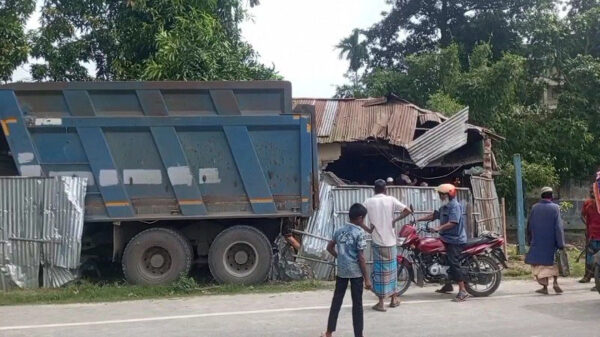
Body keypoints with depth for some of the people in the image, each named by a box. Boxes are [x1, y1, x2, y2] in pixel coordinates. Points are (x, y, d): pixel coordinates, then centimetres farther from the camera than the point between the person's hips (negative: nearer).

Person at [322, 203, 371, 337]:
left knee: (337, 300, 14)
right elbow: (361, 258, -14)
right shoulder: (359, 233, -13)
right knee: (357, 304, 2)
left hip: (341, 271, 5)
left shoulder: (340, 230, 5)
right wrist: (367, 278, -9)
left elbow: (330, 248, 15)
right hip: (356, 272, -5)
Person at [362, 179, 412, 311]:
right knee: (391, 269, 14)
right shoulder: (391, 200, -3)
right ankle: (394, 299, 24)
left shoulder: (368, 202, -2)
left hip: (377, 242, -1)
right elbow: (407, 211, -7)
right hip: (390, 241, 1)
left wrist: (368, 229, 4)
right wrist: (395, 220, 2)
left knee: (379, 271, 3)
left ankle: (381, 302, 3)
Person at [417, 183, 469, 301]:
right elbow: (434, 216, 20)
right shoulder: (444, 207, 16)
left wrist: (438, 228, -32)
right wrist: (418, 220, 13)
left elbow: (453, 222, -25)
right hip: (447, 239, 11)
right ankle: (448, 285, 34)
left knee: (454, 263, -17)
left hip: (455, 240, -11)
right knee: (447, 262, 20)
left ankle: (463, 291, -17)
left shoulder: (455, 206, -15)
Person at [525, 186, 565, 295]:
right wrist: (561, 244, -7)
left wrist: (529, 241, 17)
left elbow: (529, 226, 7)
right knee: (554, 262, 14)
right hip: (551, 242, -2)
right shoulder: (555, 208, -8)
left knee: (540, 264, 8)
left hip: (537, 242, 2)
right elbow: (558, 227, -10)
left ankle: (545, 287, 7)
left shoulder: (534, 208, 0)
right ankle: (555, 282, 0)